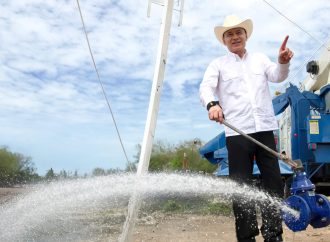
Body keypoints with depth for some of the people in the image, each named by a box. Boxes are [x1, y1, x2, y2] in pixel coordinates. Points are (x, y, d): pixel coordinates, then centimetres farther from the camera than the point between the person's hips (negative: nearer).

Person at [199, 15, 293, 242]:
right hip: (237, 132, -3)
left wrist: (283, 62, -21)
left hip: (265, 129, 3)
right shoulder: (218, 64, 10)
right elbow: (206, 87, -5)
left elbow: (277, 76, 2)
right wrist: (212, 104, -28)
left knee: (274, 182, 5)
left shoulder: (260, 59, 17)